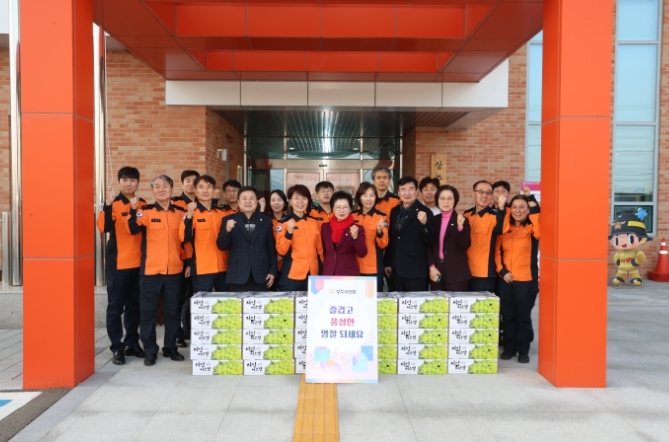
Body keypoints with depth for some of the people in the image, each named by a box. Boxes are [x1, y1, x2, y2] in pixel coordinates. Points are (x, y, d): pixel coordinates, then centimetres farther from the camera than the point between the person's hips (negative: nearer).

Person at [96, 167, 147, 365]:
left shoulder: (143, 205, 8)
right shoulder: (113, 204, -5)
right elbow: (104, 227, -23)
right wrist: (107, 205, -33)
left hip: (138, 263, 5)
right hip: (117, 263, -4)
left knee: (135, 306, 12)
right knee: (115, 307, 1)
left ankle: (132, 343, 23)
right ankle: (117, 348, 9)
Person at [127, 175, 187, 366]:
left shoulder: (180, 212, 7)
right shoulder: (146, 211, -1)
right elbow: (133, 229, -18)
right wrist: (134, 210, -32)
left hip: (174, 270, 2)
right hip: (150, 270, -2)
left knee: (173, 311, 10)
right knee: (148, 311, 5)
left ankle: (170, 347, 24)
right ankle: (150, 351, 16)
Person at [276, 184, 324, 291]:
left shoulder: (314, 223, 8)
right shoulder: (284, 223, -4)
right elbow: (281, 251, -10)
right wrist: (289, 232, -23)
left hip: (312, 275, 4)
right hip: (292, 276, -4)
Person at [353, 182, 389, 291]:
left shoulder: (382, 217, -2)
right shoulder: (352, 216, 6)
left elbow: (383, 244, -9)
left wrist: (379, 231, -25)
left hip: (374, 268, -3)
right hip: (355, 267, 3)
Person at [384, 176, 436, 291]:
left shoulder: (424, 212, -7)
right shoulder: (395, 211, 10)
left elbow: (430, 241, -12)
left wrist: (425, 223, -28)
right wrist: (387, 263, 15)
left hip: (416, 270, -5)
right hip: (396, 270, 5)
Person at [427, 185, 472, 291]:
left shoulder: (462, 220, 0)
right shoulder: (434, 220, 10)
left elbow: (465, 246, -10)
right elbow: (429, 246, 10)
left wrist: (460, 227, -24)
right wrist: (431, 267, -2)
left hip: (456, 274, -3)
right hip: (436, 272, 3)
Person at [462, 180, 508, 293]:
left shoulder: (494, 216, -8)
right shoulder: (466, 215, 8)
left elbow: (502, 229, -31)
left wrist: (501, 207, -40)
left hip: (485, 273, -5)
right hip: (465, 271, 5)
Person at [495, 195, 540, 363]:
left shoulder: (531, 227, 0)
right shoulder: (505, 228, 9)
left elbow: (539, 233, -24)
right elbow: (497, 251, 7)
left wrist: (535, 211, -20)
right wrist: (502, 270, -5)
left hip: (526, 279, -3)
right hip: (505, 278, 3)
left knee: (523, 316, 3)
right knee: (508, 316, 9)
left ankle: (523, 350, 16)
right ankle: (509, 348, 21)